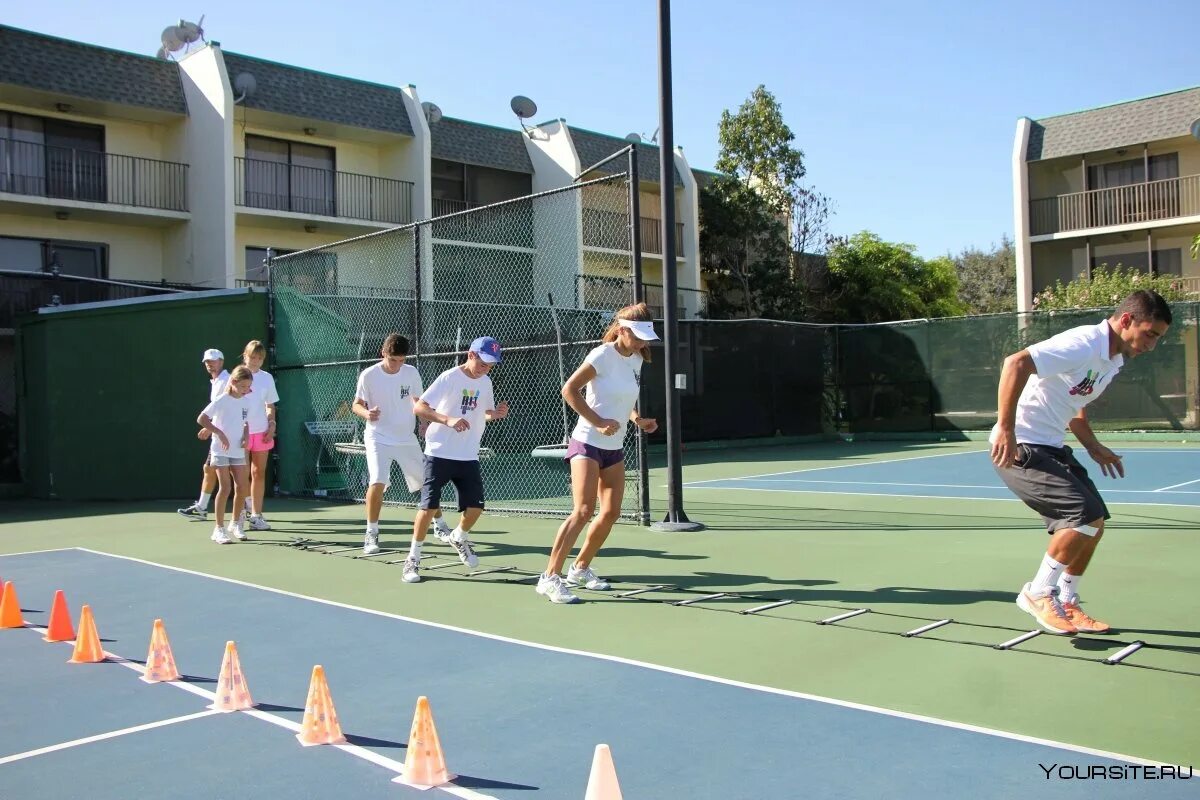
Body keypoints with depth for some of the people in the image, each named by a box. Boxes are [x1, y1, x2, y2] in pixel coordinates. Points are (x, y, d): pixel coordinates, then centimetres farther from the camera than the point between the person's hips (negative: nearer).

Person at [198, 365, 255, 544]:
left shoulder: (247, 401, 4)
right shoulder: (222, 400, -13)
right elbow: (201, 419, -15)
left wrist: (246, 437, -2)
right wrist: (219, 433, -21)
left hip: (238, 450, 5)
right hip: (221, 451, -5)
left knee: (242, 487, 5)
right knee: (225, 488, -7)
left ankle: (236, 524, 23)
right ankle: (219, 529, 2)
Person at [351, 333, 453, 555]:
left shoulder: (411, 373, -3)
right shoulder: (369, 375, -11)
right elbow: (356, 405, -4)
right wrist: (367, 413, -26)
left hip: (407, 439, 3)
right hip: (379, 439, -3)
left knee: (426, 481, 8)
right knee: (378, 481, -22)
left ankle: (439, 525, 30)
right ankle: (371, 534, -6)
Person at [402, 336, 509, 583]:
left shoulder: (486, 383, 7)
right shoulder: (449, 378, -12)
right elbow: (419, 407, -17)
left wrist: (496, 414, -4)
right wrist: (448, 420, -31)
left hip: (469, 456, 5)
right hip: (440, 453, -5)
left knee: (475, 507, 3)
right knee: (429, 506, -5)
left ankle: (458, 537, 35)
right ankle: (413, 558, 11)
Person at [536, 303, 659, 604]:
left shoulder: (637, 360, 7)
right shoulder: (602, 355, -15)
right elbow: (569, 390, -17)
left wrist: (637, 418, 2)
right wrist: (599, 422, -22)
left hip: (615, 448, 8)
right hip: (588, 444, -8)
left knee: (611, 512, 8)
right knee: (584, 511, -17)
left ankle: (580, 568, 25)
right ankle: (550, 577, -13)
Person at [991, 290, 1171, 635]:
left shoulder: (1112, 361, 12)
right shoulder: (1083, 344, -20)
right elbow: (1015, 363, -31)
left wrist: (1093, 447, 13)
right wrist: (1006, 429, -31)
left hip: (1051, 447, 10)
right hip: (1019, 448, -10)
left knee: (1093, 522, 9)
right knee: (1085, 515, -17)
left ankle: (1066, 603, 23)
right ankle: (1038, 593, -1)